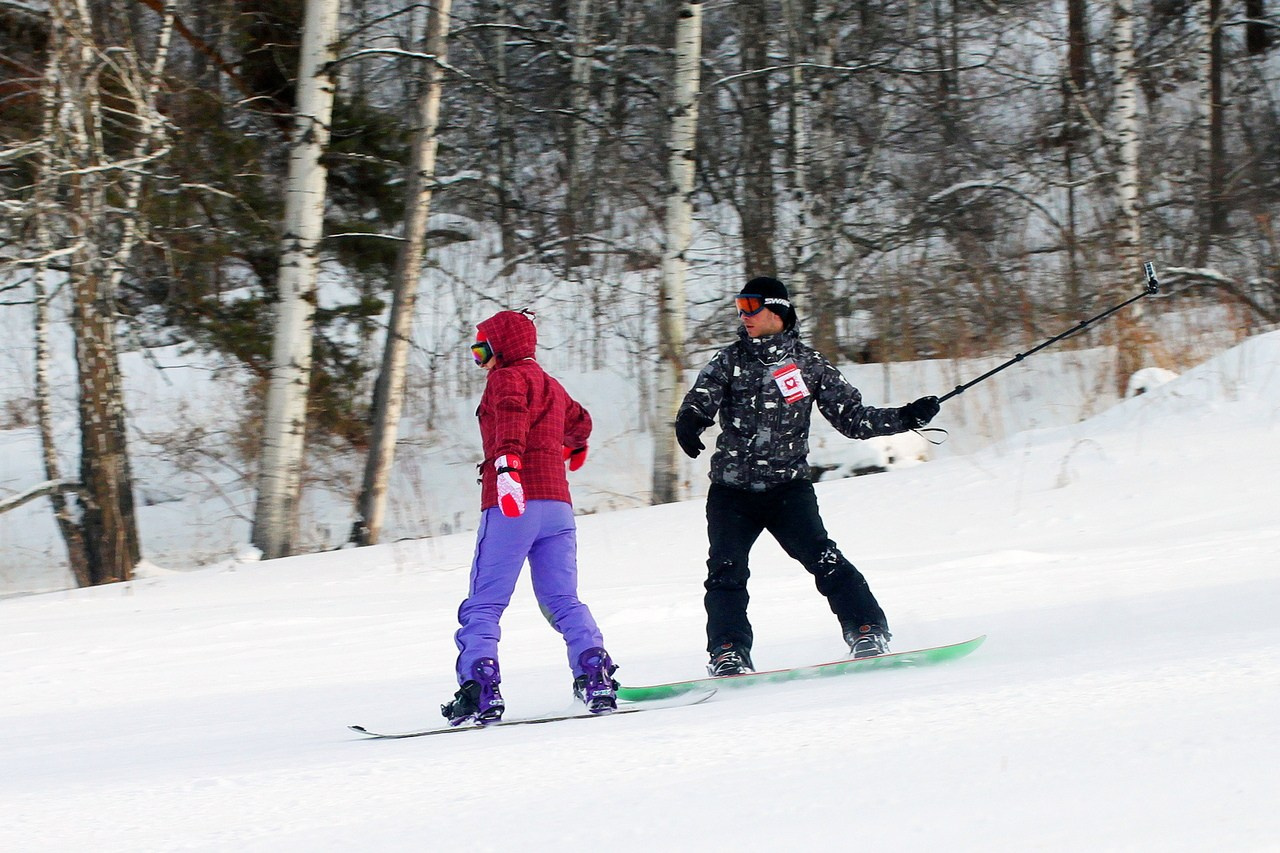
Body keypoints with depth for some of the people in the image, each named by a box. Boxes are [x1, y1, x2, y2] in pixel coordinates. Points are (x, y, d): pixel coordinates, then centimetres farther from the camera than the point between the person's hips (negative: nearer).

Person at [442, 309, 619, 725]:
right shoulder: (551, 385, 25)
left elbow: (512, 414, -22)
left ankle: (481, 690, -18)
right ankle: (596, 674, -8)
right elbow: (579, 421, 45)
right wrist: (575, 446, 68)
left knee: (484, 604, -6)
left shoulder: (507, 378, 1)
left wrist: (506, 461, -38)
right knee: (562, 601, 9)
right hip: (557, 503, 7)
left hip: (511, 505, -7)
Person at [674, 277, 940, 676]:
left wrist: (905, 418, -7)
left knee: (822, 558, -17)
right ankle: (728, 653, -7)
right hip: (732, 490, 2)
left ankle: (868, 633, -14)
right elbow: (700, 401, -3)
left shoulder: (808, 363, 5)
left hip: (787, 486, -2)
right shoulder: (730, 361, 8)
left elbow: (851, 417, 6)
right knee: (726, 570, -11)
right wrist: (688, 424, -27)